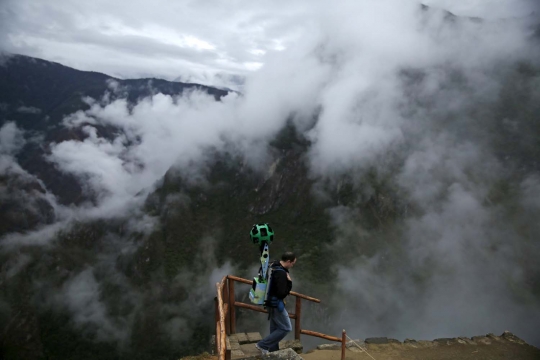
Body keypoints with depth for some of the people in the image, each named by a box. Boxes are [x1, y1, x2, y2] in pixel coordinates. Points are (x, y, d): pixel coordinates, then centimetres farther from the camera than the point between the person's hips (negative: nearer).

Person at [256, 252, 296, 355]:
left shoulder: (274, 267, 4)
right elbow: (282, 293, -28)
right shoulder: (281, 273, -27)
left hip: (271, 302, 10)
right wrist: (289, 283, -15)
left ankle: (272, 351, 31)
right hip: (276, 304, -10)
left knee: (275, 328, 20)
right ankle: (263, 345, 4)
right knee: (285, 328, 2)